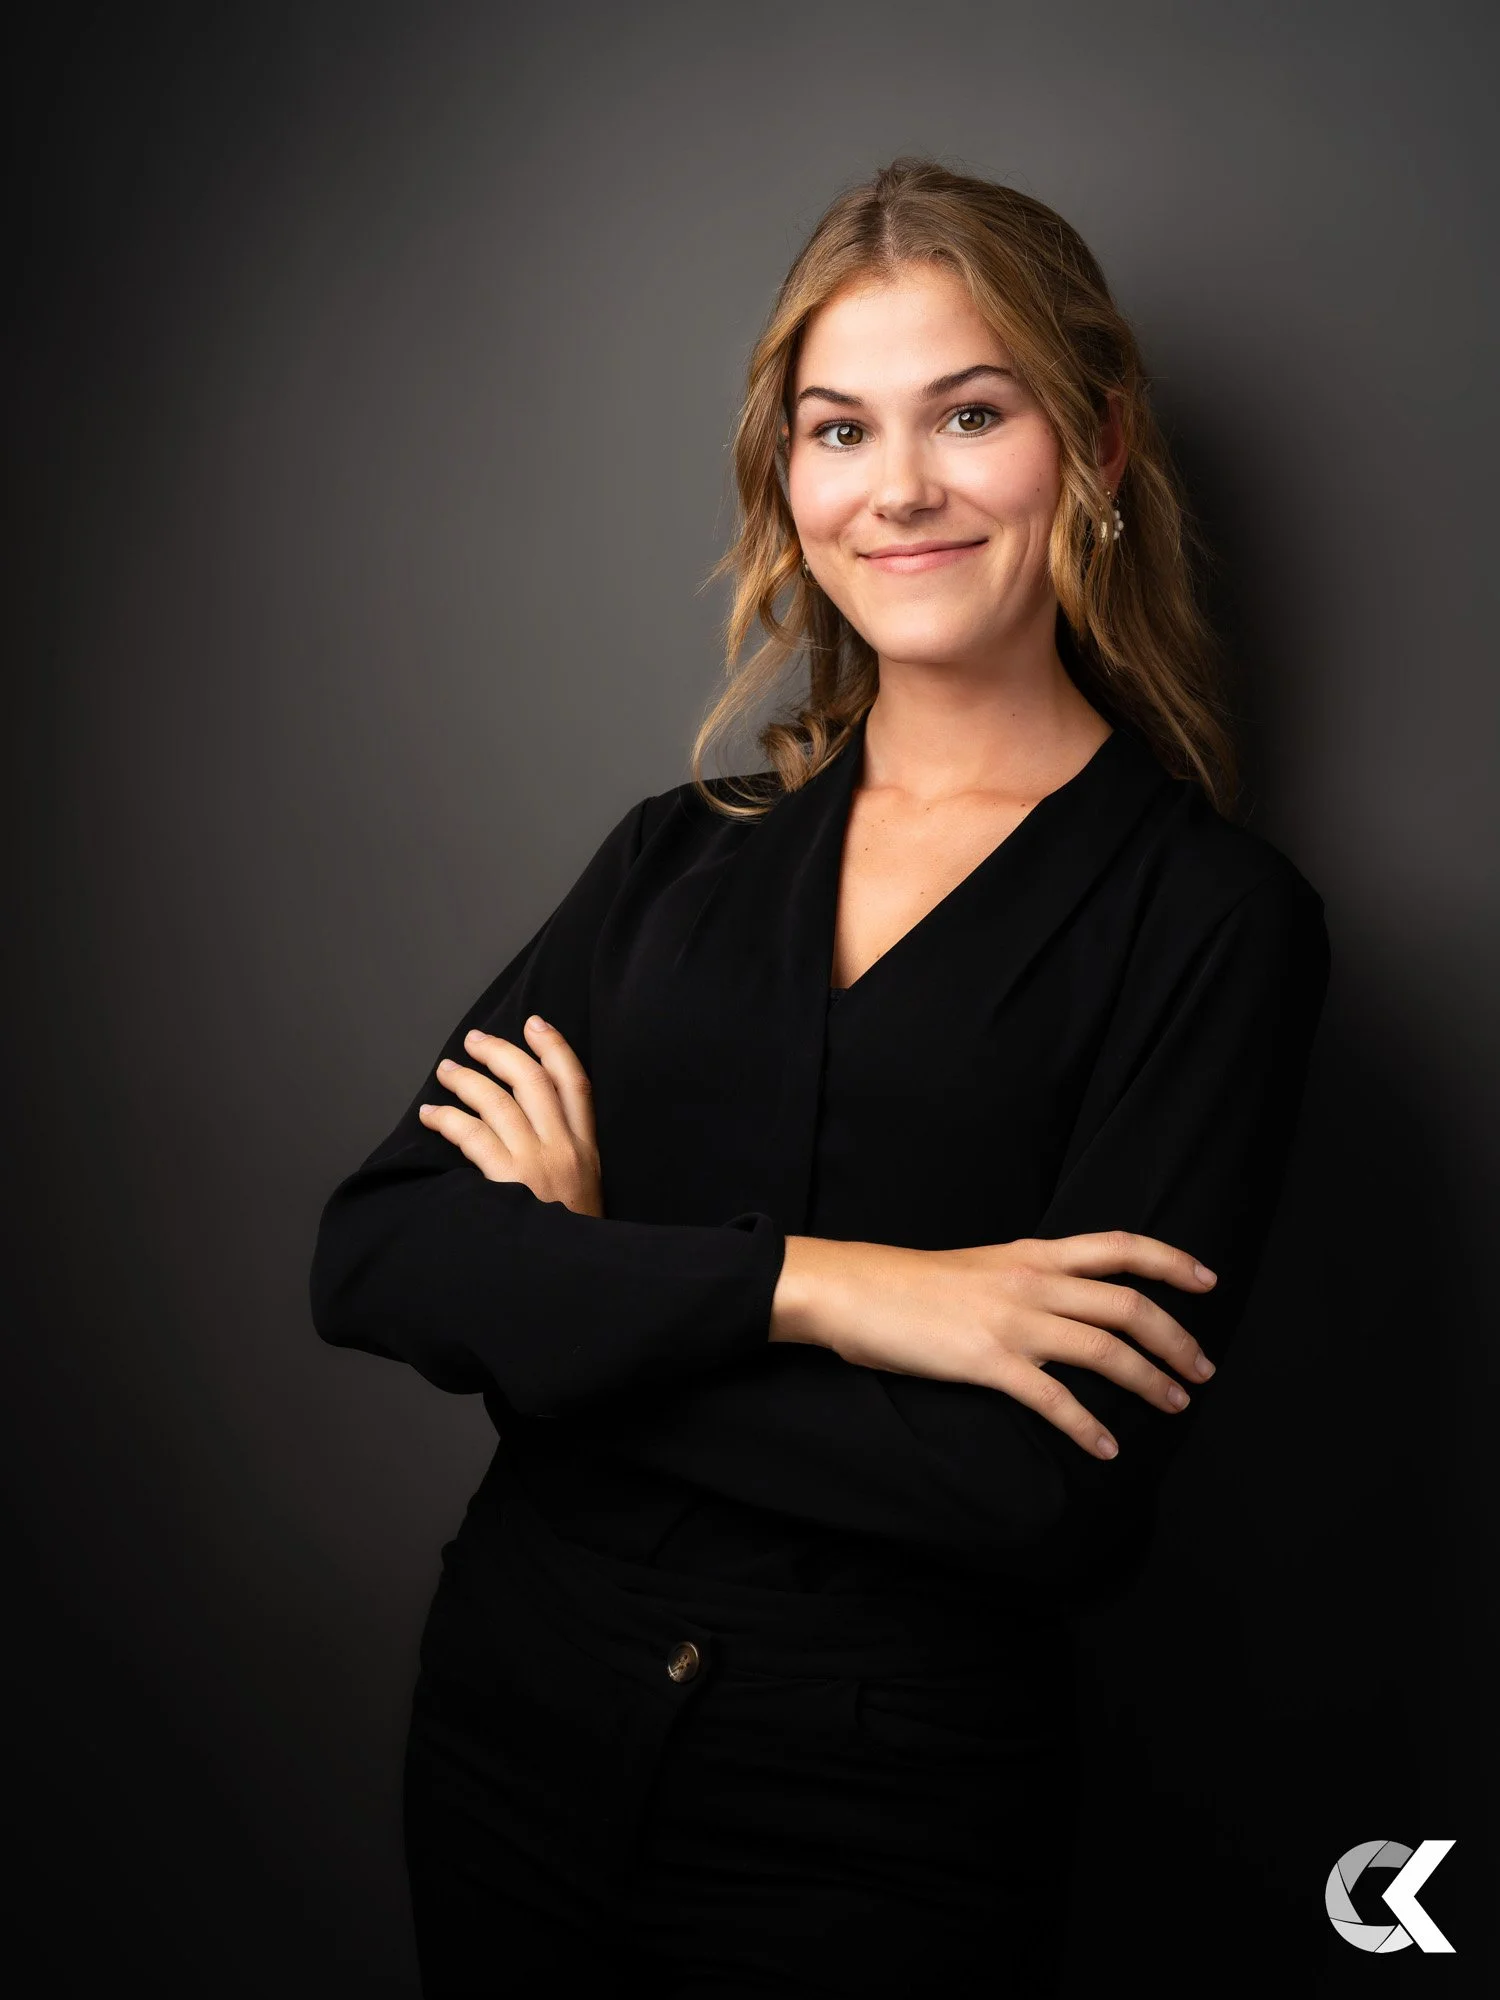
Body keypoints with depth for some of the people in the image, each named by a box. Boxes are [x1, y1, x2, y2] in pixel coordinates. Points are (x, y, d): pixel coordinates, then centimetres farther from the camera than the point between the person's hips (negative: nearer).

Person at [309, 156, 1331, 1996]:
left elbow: (1061, 1496, -20)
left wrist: (575, 1296, -12)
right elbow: (369, 1258, -8)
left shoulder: (1208, 914, -10)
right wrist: (809, 1284, -22)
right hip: (516, 1732, 4)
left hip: (881, 1840, -3)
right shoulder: (681, 856, 3)